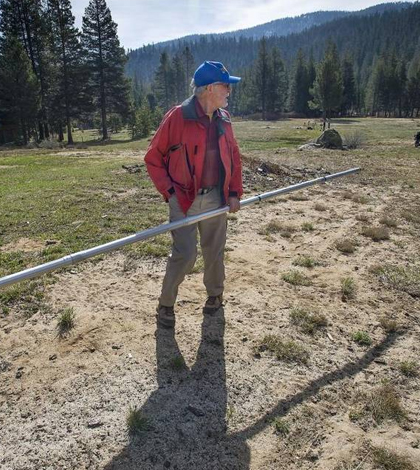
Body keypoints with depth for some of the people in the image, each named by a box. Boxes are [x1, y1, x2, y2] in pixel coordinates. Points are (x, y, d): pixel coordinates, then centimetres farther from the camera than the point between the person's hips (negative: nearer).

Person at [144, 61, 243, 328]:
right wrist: (169, 191, -11)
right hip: (184, 200, -5)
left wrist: (235, 192, 6)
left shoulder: (224, 119, 6)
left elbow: (234, 157, 15)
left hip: (216, 199, 5)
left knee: (215, 251, 14)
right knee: (186, 254, -8)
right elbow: (153, 158, -5)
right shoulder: (178, 117, -11)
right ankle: (166, 305, 15)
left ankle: (215, 295, 38)